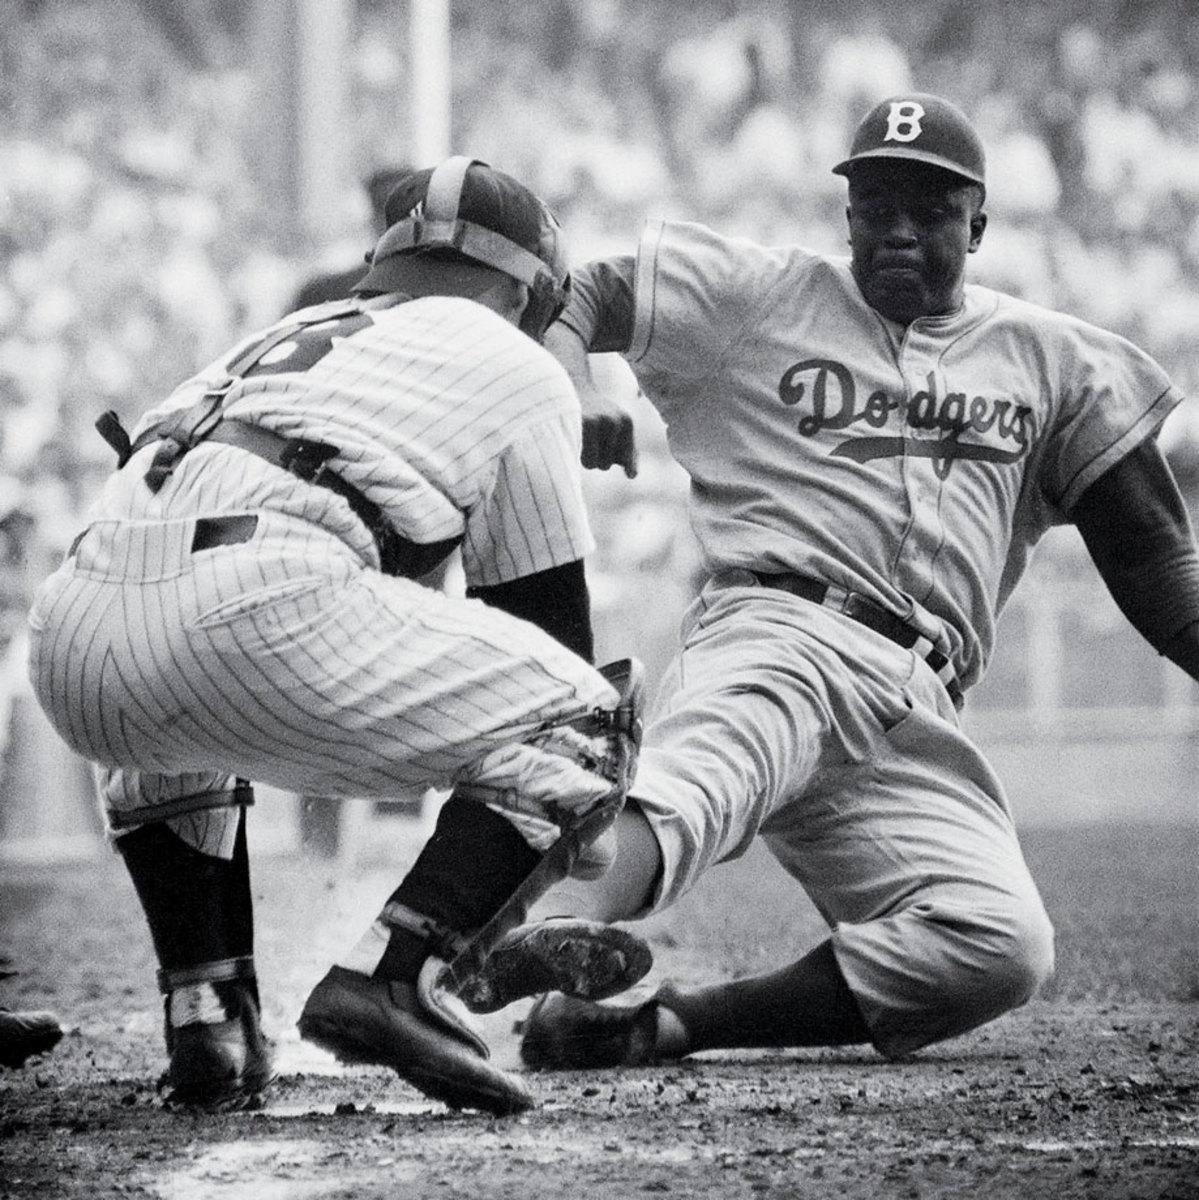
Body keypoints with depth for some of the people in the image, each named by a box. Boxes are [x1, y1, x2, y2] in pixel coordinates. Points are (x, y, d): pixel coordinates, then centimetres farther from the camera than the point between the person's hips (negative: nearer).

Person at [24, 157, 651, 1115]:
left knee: (168, 733, 41)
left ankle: (206, 1018, 22)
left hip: (70, 639, 7)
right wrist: (579, 820, 39)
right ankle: (397, 978, -11)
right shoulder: (518, 369, 22)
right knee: (584, 716, 8)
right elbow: (545, 608, 25)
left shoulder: (281, 341, 39)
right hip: (252, 606, -7)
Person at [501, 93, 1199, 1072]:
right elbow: (572, 295, 15)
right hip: (777, 628, -3)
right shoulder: (756, 296, 16)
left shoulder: (1051, 360, 22)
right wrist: (573, 393, -7)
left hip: (919, 711, 3)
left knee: (1002, 946, -24)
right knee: (709, 774, -39)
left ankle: (673, 1024, -28)